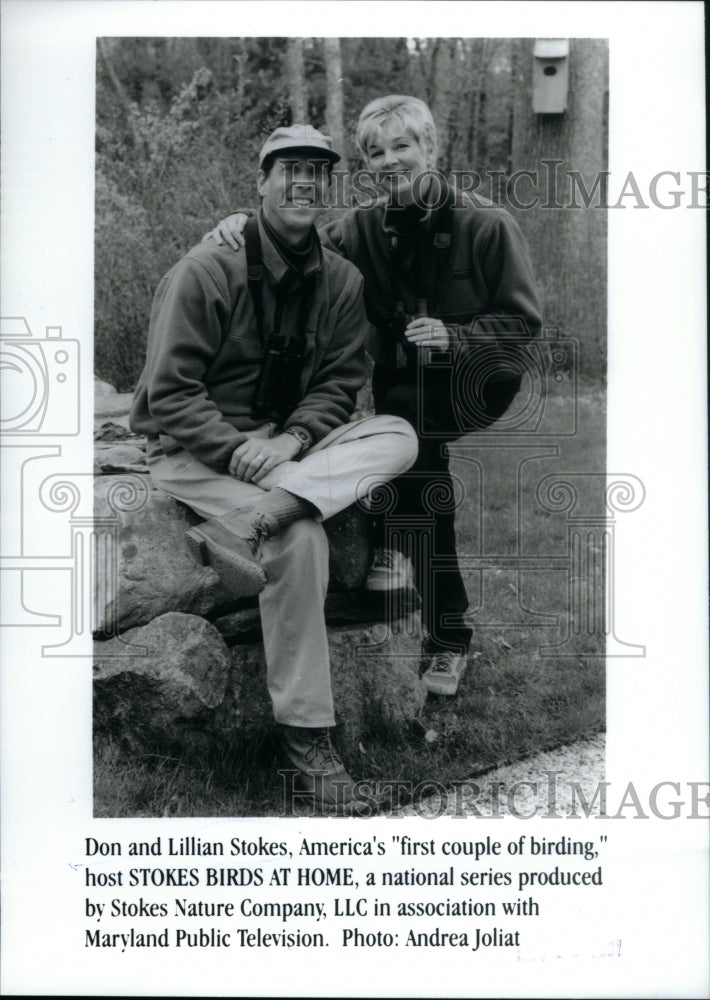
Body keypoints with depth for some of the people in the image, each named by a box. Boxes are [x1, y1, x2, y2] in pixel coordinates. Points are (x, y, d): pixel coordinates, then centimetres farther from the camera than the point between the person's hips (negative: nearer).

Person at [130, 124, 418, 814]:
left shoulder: (341, 280, 5)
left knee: (398, 438, -20)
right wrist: (238, 449, -26)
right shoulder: (208, 270, -11)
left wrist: (295, 439, -19)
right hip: (194, 449, -6)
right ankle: (304, 731, -20)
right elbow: (169, 394, -13)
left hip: (291, 441, 6)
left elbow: (338, 385, 1)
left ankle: (236, 535, -34)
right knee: (301, 539, -31)